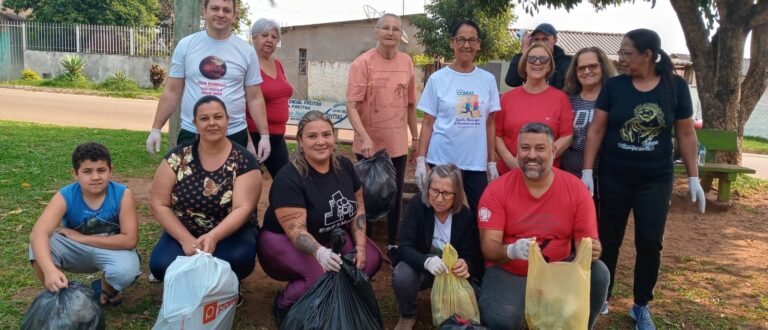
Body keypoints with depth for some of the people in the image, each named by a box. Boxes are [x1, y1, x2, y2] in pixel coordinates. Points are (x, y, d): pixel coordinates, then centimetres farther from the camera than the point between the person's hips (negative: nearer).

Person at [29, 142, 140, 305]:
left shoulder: (122, 194, -23)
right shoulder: (65, 196, -21)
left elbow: (130, 240, -26)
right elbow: (38, 233, -35)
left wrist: (81, 237, -23)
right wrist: (50, 270, -54)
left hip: (110, 250, -1)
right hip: (74, 251, 2)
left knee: (127, 270, -34)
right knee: (41, 244, -27)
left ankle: (104, 290, 5)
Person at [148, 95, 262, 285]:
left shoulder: (244, 161, -9)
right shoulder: (177, 157, -4)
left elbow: (243, 208, -17)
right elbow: (158, 204, -4)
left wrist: (213, 237, -35)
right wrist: (186, 239, -17)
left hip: (231, 233, -1)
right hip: (183, 233, 2)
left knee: (238, 259, -34)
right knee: (161, 265, -27)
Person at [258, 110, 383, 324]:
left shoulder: (344, 166, -5)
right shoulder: (289, 179, -25)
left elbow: (358, 207, 4)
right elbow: (296, 231, -30)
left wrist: (360, 246, -9)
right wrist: (319, 252, -50)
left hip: (333, 238, 7)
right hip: (285, 241, -6)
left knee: (372, 259, -15)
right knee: (323, 274, -34)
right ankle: (284, 304, -5)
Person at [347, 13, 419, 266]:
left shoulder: (406, 62, 4)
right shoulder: (362, 63, -10)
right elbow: (351, 105, -17)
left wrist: (415, 137, 14)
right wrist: (365, 137, -29)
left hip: (397, 144, 4)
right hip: (370, 145, -4)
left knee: (395, 198, 11)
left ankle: (392, 246, 26)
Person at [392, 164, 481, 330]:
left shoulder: (466, 216, -16)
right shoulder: (417, 204, -19)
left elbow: (471, 257, -14)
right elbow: (405, 247, -24)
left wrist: (465, 266, -41)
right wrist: (426, 261, -46)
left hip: (453, 272, 1)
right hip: (421, 268, -1)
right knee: (402, 275, -34)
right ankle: (407, 317, -1)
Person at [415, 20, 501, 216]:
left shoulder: (488, 80, 5)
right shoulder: (438, 79, -1)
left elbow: (490, 124, 7)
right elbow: (427, 124, -1)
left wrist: (492, 162, 5)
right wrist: (420, 160, -7)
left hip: (476, 162, 2)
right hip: (443, 160, -2)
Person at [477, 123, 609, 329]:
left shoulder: (576, 188, -7)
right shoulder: (497, 190, -11)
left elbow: (587, 241, -5)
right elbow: (488, 246, -15)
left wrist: (591, 250, -30)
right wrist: (511, 250, -38)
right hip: (508, 272, -2)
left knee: (598, 273, -23)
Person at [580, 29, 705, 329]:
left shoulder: (676, 86, -4)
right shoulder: (614, 86, -4)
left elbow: (686, 134, 1)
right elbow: (596, 130, -3)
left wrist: (693, 178, 0)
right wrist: (587, 171, -9)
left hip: (656, 179, 0)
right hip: (614, 177, 0)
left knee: (650, 243, 1)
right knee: (608, 240, 8)